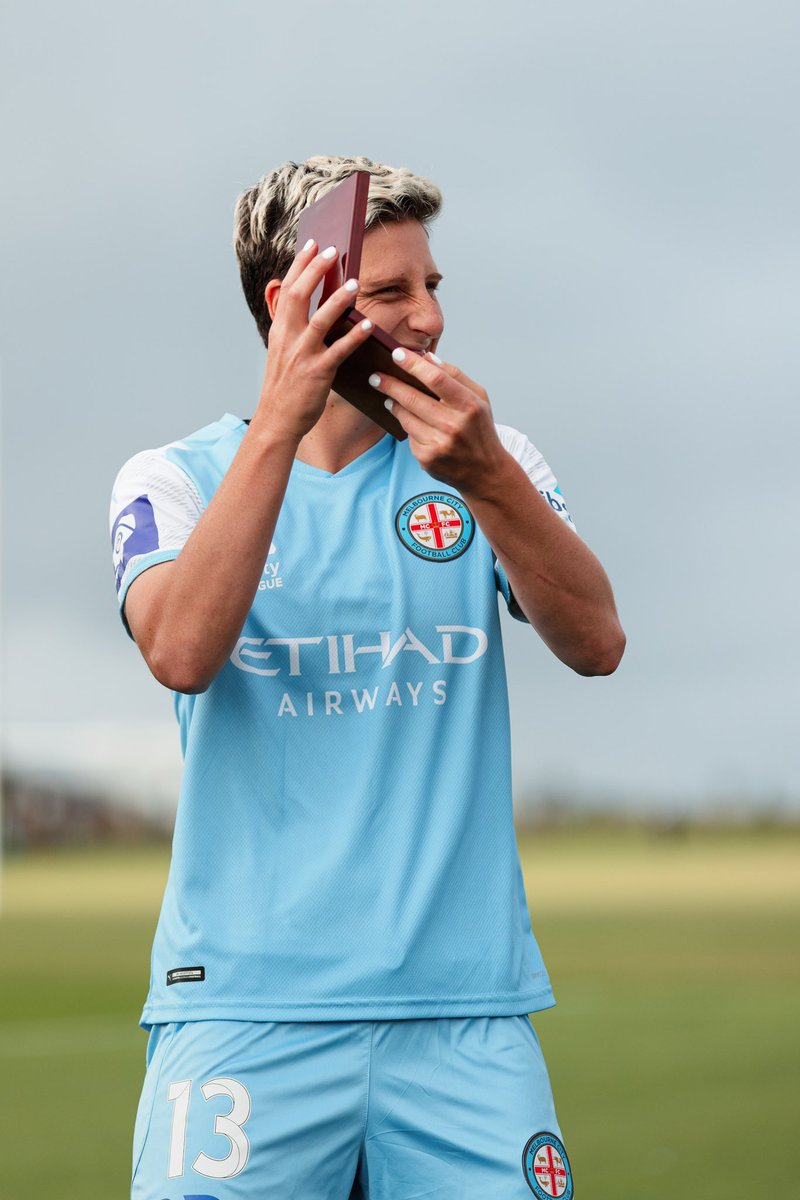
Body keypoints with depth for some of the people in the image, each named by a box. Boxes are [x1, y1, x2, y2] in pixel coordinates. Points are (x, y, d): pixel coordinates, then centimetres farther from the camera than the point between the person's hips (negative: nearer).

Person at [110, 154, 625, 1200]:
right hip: (247, 1006, -2)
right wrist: (280, 423, -21)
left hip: (466, 1006, 2)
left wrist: (485, 477, -21)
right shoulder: (176, 478, 5)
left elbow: (596, 644, -6)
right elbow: (183, 653, -15)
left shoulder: (483, 459, 10)